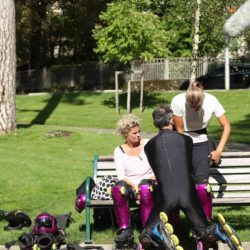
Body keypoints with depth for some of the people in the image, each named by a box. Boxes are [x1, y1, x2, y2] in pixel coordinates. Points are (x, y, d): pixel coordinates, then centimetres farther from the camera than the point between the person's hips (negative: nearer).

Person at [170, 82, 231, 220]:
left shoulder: (211, 101, -17)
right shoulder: (178, 101, -22)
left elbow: (226, 126, -8)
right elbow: (179, 131, -14)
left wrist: (218, 150, -15)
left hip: (200, 143, 1)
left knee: (202, 183, -14)